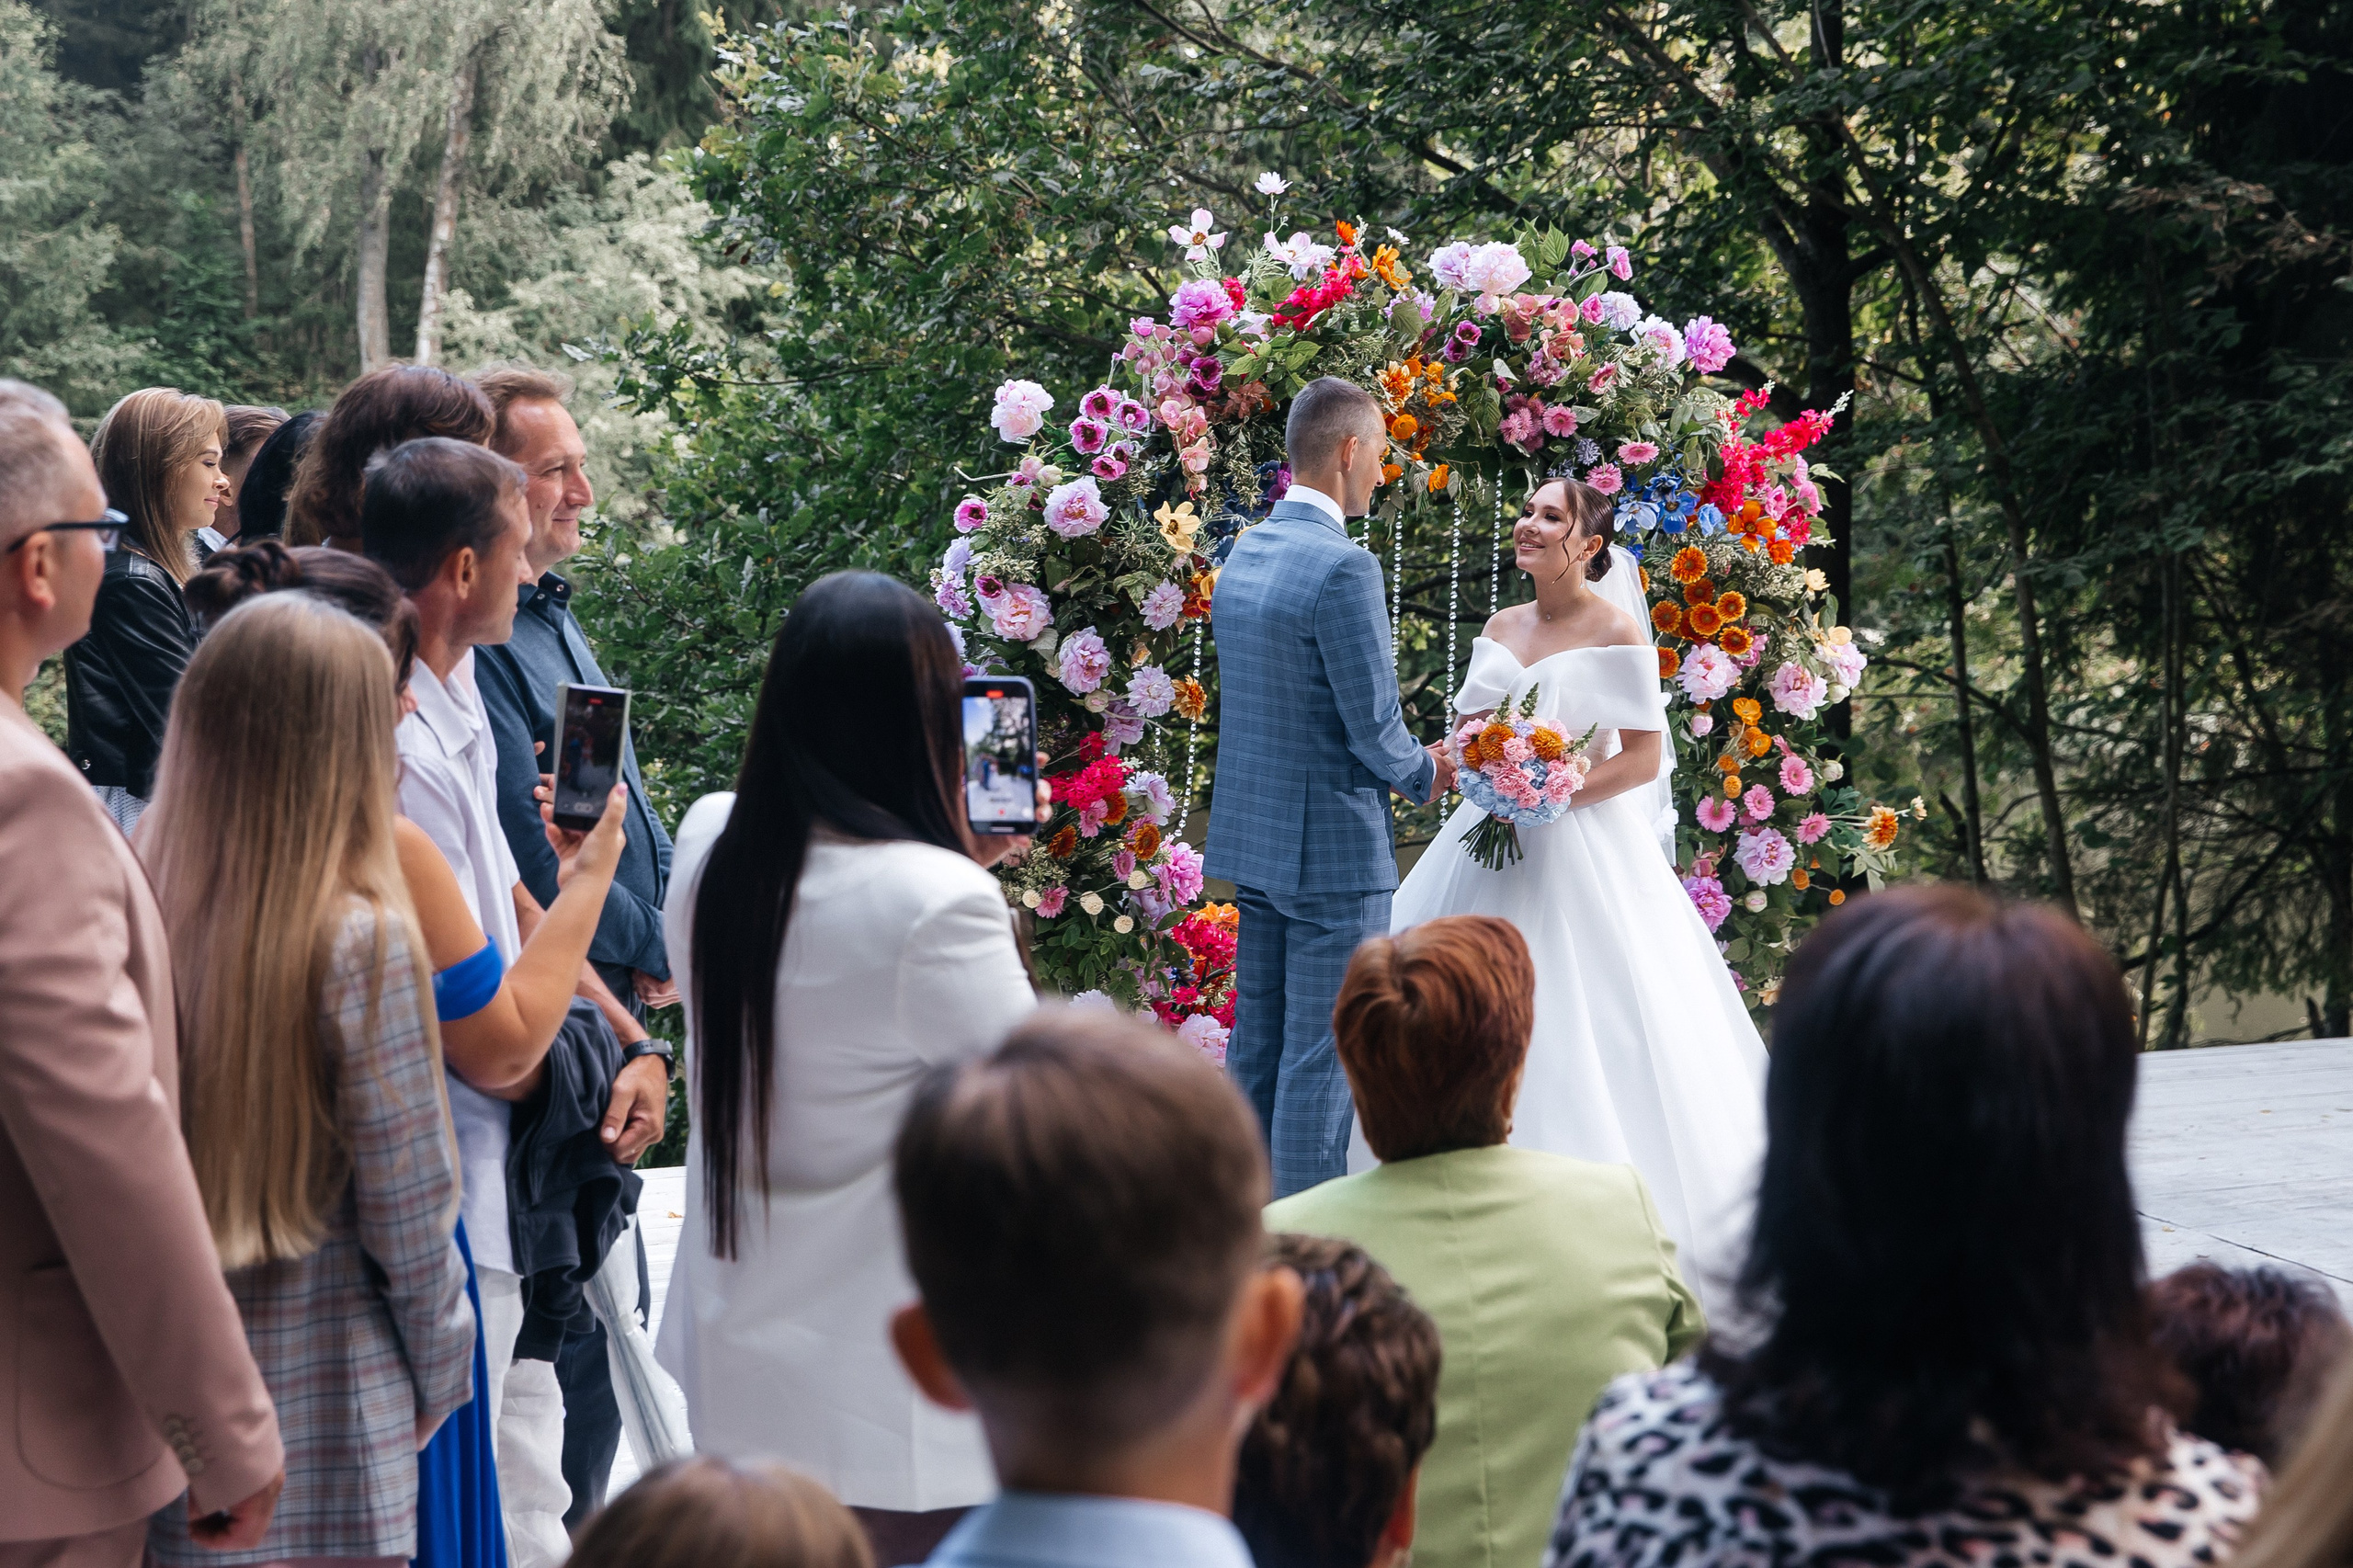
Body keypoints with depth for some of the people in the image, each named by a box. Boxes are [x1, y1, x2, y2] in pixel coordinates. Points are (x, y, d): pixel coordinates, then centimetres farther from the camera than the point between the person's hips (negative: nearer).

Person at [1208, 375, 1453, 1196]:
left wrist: (1405, 763, 17)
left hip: (1250, 838, 9)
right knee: (1320, 1059, -3)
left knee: (1256, 1046, 14)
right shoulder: (1344, 567, -18)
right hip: (1332, 848, -9)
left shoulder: (1240, 557, 9)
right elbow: (1375, 727, -18)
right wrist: (1426, 774, 4)